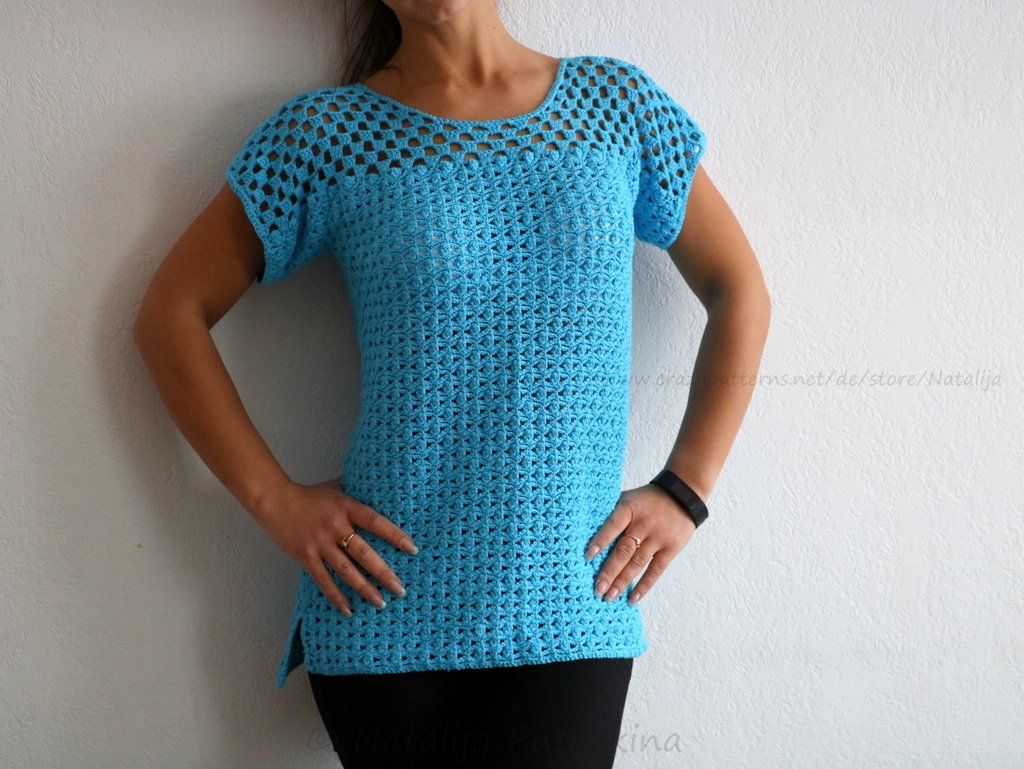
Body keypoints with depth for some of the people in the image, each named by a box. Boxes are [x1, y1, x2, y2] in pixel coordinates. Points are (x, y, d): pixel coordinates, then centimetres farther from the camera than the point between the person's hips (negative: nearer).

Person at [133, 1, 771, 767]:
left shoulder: (617, 101, 5)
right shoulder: (322, 135, 0)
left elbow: (740, 290, 10)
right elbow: (170, 315, 3)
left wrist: (684, 492, 2)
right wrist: (274, 499, -5)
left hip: (570, 611, 1)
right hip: (388, 611, -1)